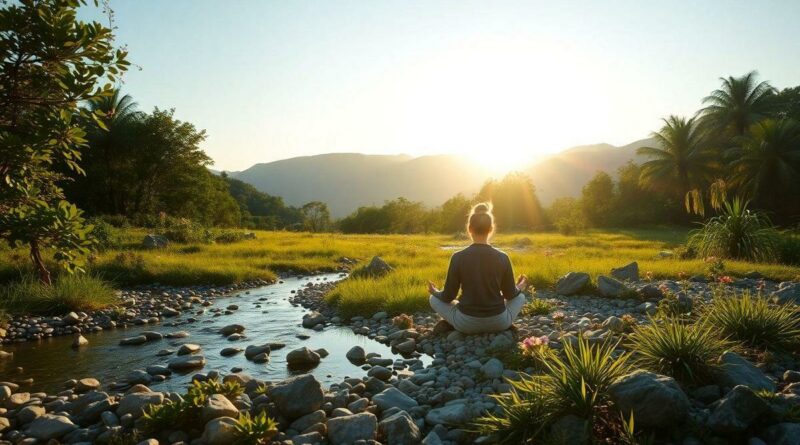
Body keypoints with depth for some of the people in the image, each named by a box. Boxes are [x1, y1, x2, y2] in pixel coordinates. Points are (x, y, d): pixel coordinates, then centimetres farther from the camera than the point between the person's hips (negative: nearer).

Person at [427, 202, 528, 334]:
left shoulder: (458, 257, -12)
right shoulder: (502, 257, -8)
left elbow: (448, 296, -5)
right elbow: (510, 294, 3)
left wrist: (435, 292, 18)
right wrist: (520, 287, 26)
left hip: (466, 323, -2)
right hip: (498, 322, 2)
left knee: (434, 299, 24)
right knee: (520, 297, 31)